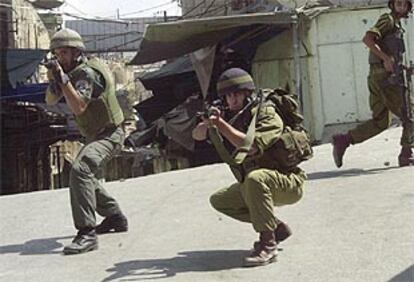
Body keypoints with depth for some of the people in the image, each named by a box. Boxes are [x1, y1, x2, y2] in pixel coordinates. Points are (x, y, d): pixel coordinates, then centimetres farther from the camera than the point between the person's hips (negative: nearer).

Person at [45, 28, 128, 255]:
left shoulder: (86, 73, -20)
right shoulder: (72, 71, 9)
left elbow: (78, 107, -34)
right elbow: (50, 100, 8)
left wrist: (62, 78, -33)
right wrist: (53, 80, -11)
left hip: (108, 135, -11)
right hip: (95, 136, 11)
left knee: (80, 171, -31)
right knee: (86, 177, 24)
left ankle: (86, 233, -34)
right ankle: (115, 218, 40)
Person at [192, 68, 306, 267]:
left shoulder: (268, 116, -20)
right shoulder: (231, 116, 2)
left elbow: (250, 146, -36)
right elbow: (197, 135, 0)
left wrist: (221, 124, -34)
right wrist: (207, 123, -22)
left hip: (289, 184, -8)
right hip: (255, 187, 8)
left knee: (255, 178, -36)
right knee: (219, 201, 6)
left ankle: (268, 245, -27)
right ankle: (277, 228, 11)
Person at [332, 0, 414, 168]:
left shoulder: (395, 24, 25)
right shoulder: (388, 20, -4)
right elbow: (367, 39, -19)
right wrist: (386, 58, -24)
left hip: (377, 78, 9)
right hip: (387, 77, -9)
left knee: (380, 122, 9)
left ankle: (343, 140, 3)